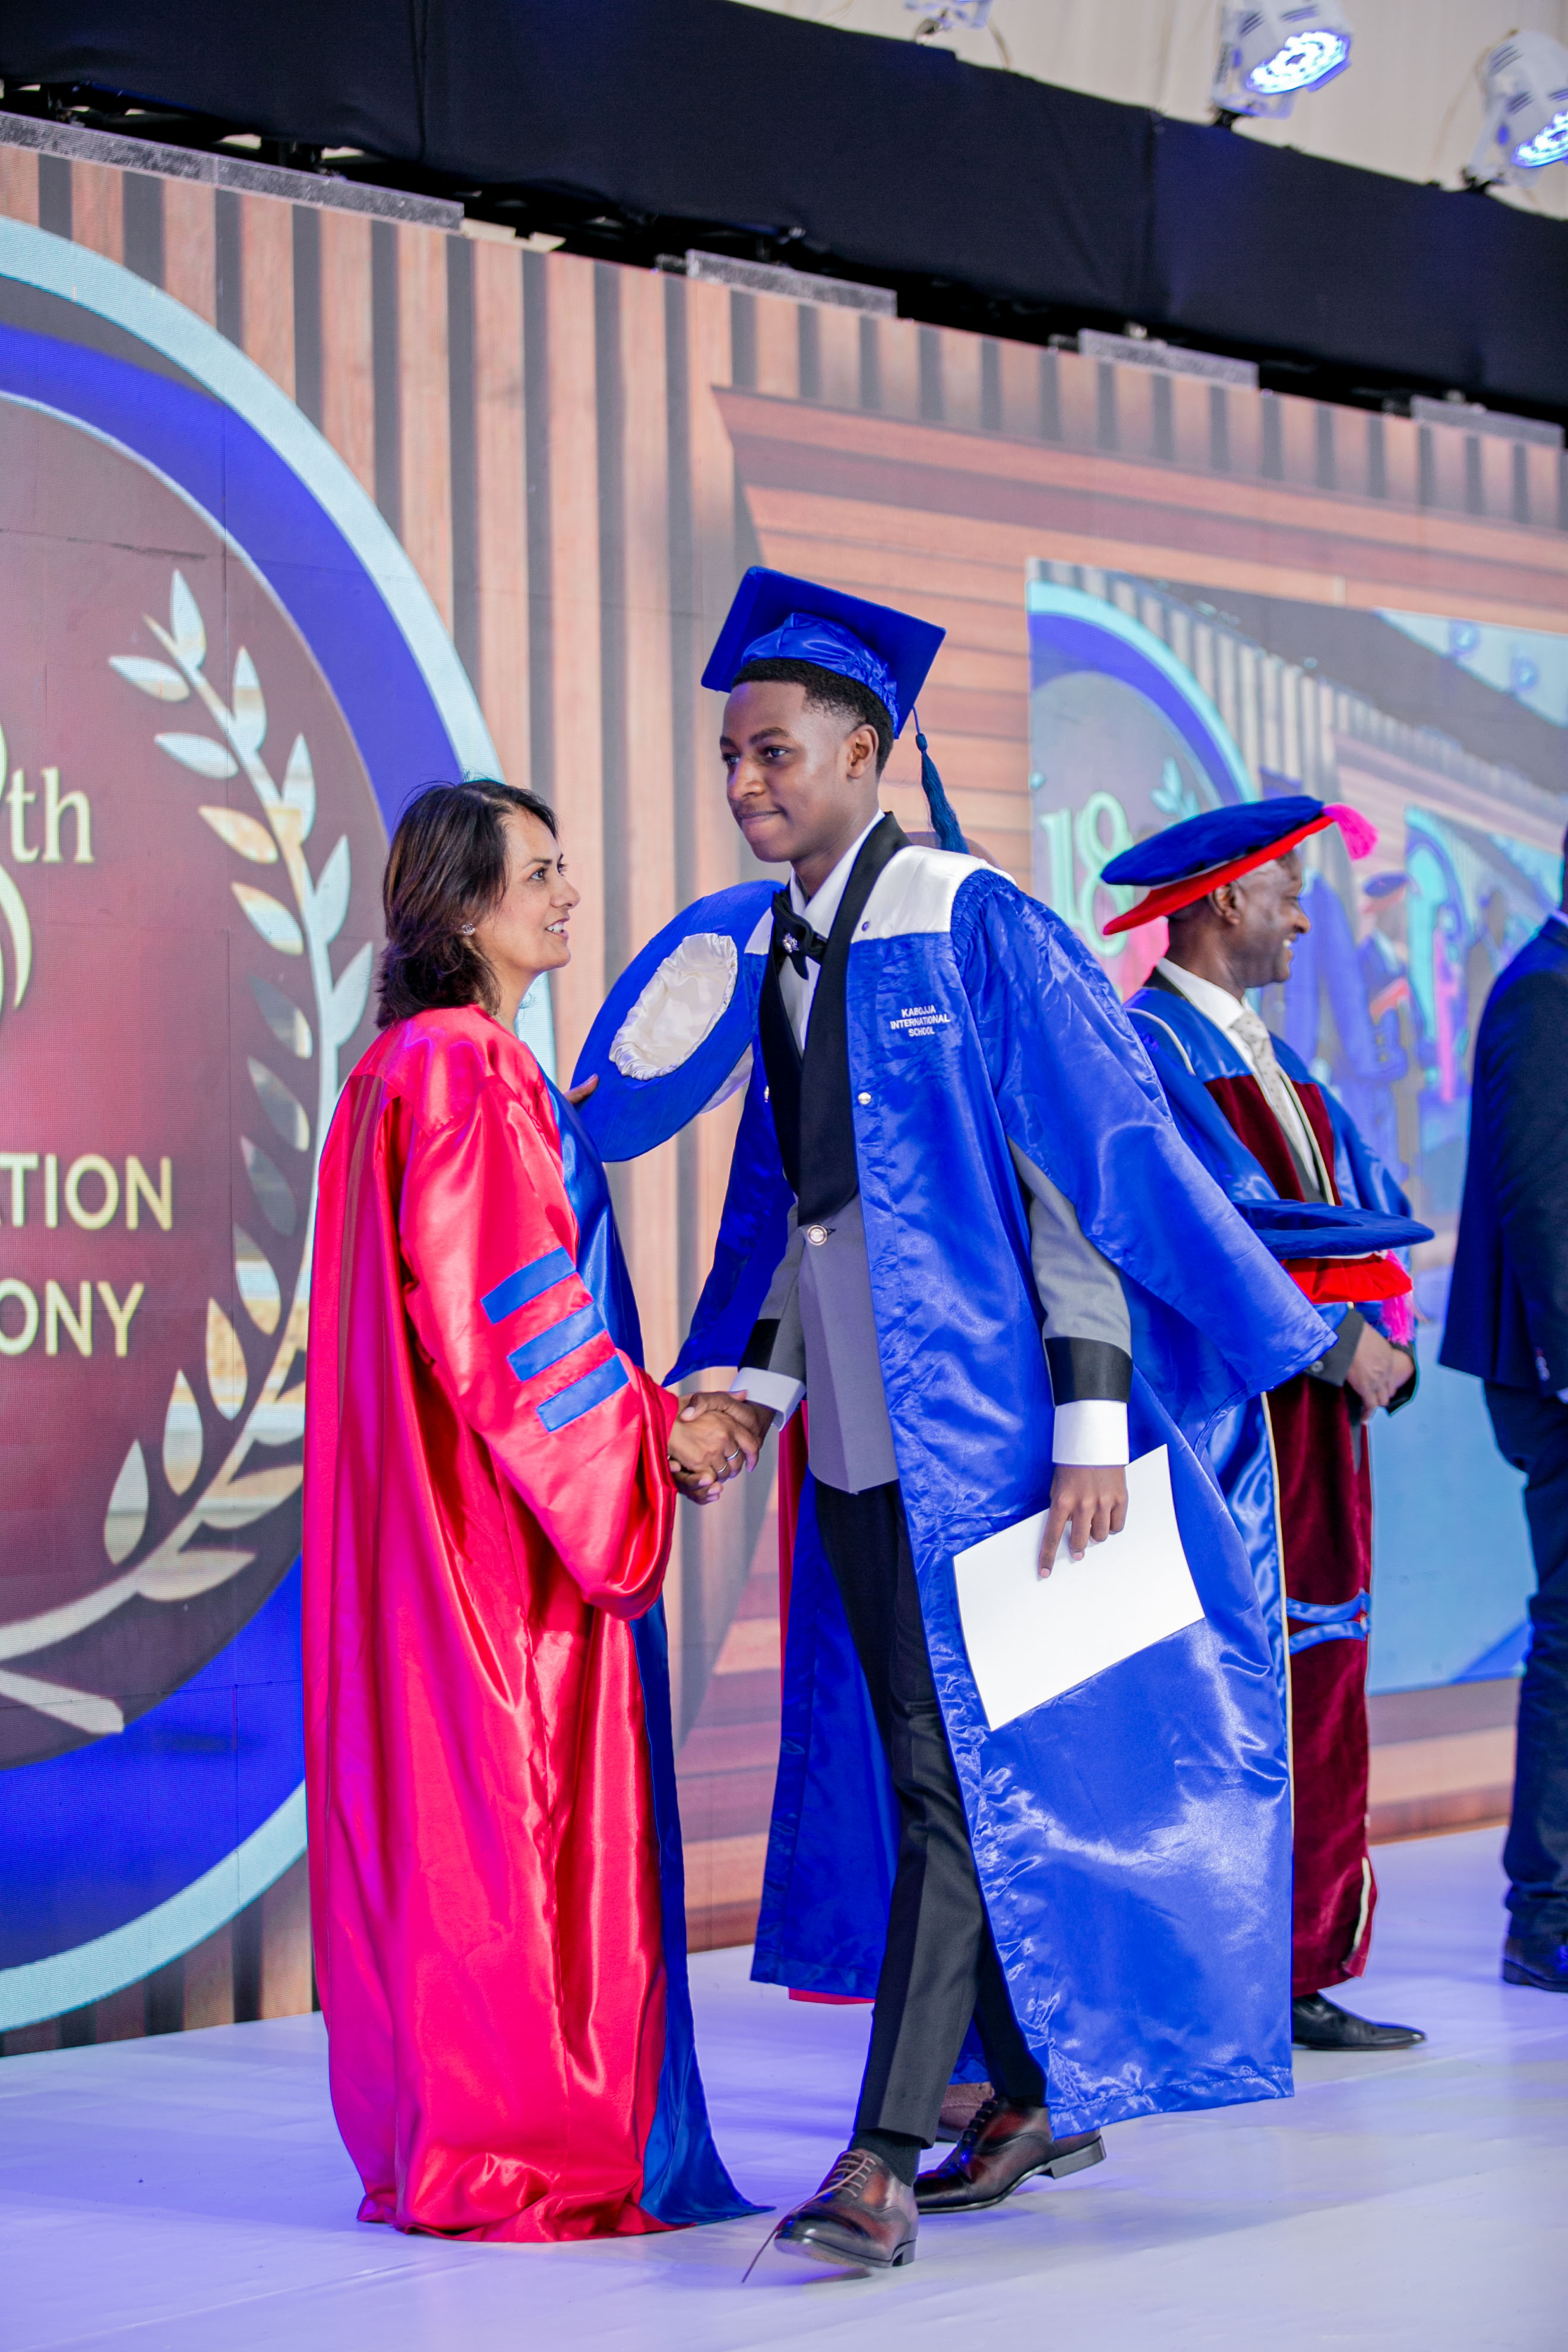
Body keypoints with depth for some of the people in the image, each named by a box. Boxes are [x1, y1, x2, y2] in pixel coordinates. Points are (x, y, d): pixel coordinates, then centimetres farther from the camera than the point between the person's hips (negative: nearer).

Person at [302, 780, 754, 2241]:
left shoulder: (437, 1066, 17)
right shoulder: (458, 1073, -15)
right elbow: (500, 1309, -20)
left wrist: (645, 1406, 14)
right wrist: (652, 1430, -11)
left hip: (468, 1505, 10)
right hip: (499, 1518, -10)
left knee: (451, 1811, 11)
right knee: (513, 1808, -5)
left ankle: (445, 2138, 17)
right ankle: (517, 2158, 0)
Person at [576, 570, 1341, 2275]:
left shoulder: (978, 931, -11)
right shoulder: (761, 953, 10)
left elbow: (1108, 1164, -12)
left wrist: (1092, 1416, -17)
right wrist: (753, 1374, 5)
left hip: (982, 1428, -8)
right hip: (857, 1437, 8)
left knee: (962, 1776, -8)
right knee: (926, 1769, 13)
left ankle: (885, 2159, -8)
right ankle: (1038, 2099, 26)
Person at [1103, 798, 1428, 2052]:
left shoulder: (1276, 1061, 20)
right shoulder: (1143, 1049, -8)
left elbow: (1371, 1213, 14)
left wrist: (1388, 1338, -4)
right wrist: (1329, 1340, -19)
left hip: (1316, 1428, 9)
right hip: (1212, 1423, -9)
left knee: (1319, 1711, 9)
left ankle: (1303, 1975, 14)